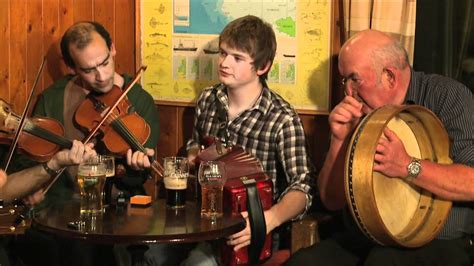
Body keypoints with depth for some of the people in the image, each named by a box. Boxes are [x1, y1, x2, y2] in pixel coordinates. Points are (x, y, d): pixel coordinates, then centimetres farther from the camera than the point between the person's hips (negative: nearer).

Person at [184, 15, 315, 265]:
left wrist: (271, 218, -39)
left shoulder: (282, 119, -14)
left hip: (247, 225, -5)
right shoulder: (208, 99, 4)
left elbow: (301, 186, -21)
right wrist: (193, 158, 1)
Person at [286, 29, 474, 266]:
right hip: (362, 241, 5)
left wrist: (408, 167, -28)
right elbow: (332, 201, 5)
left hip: (439, 243, -4)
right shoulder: (356, 114, 7)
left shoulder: (448, 96, -7)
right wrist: (340, 140, -9)